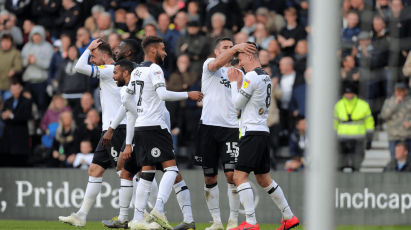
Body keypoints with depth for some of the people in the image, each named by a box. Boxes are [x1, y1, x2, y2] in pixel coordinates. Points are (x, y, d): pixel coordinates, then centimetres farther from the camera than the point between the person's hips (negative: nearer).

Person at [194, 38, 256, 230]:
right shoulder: (209, 65, 5)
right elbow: (218, 63, -20)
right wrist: (237, 47, -34)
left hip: (230, 128, 2)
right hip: (209, 126, -2)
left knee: (232, 174, -9)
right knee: (210, 178, 4)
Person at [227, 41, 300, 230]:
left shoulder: (252, 76, -12)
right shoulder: (266, 77, 17)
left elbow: (237, 104, -8)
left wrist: (233, 81, 2)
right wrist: (239, 81, 20)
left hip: (252, 132, -10)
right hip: (263, 131, 10)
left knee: (239, 176, -11)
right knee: (264, 178, 17)